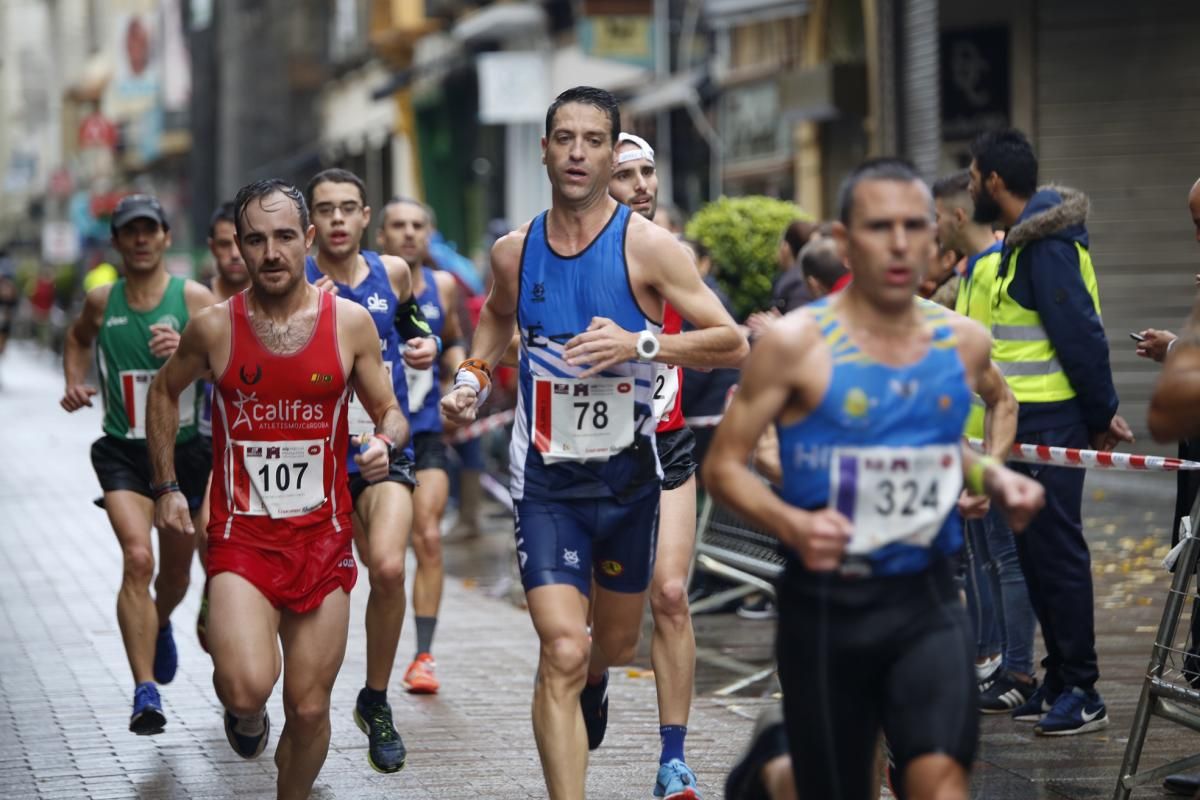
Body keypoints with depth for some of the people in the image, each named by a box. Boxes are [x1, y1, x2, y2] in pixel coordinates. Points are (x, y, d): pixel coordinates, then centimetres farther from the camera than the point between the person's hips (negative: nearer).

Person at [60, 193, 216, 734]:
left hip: (183, 450, 0)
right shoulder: (102, 302, 2)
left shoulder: (194, 299, -6)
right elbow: (78, 337, 26)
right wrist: (75, 382, 8)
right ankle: (145, 690, -21)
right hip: (122, 451, 0)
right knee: (137, 558, -21)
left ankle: (159, 626, 53)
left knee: (176, 573, 16)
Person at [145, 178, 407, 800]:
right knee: (248, 687, -22)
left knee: (309, 708, 5)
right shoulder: (215, 328, -4)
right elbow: (164, 391, 15)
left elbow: (389, 412, 8)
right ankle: (245, 713, 15)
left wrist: (385, 441, -15)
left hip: (322, 538, 2)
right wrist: (165, 486, 10)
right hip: (240, 538, -1)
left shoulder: (350, 323, -2)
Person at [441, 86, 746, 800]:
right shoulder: (514, 251, 0)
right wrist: (474, 376, 8)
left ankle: (593, 680, 58)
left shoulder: (649, 246, -11)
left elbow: (733, 344, -14)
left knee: (614, 645, 20)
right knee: (562, 653, -16)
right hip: (547, 479, 0)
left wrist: (640, 345, -26)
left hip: (628, 474, 0)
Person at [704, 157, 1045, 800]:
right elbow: (723, 466, -7)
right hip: (825, 600, -2)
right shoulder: (797, 344, -9)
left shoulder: (963, 342, 5)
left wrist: (994, 478, 3)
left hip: (925, 599, 3)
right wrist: (792, 524, -24)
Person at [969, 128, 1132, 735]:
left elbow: (1079, 332, -20)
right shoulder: (1027, 240, 16)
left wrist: (1100, 412, -17)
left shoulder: (1046, 243, -16)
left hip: (1050, 421, -10)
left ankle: (1081, 692, -1)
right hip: (1029, 419, 10)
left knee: (1056, 550, -6)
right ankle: (1060, 681, 20)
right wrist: (1098, 411, 16)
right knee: (1036, 549, 13)